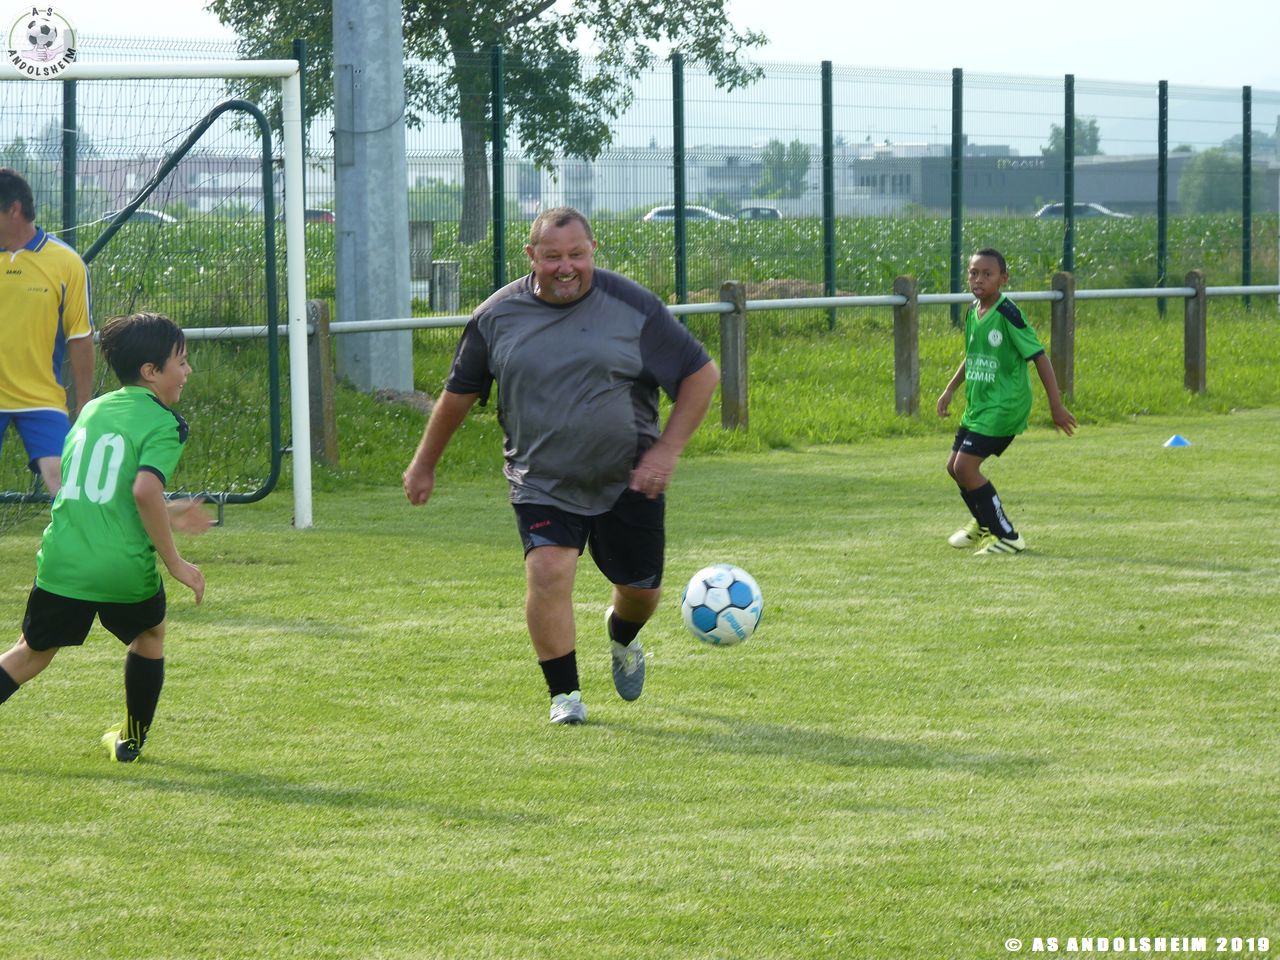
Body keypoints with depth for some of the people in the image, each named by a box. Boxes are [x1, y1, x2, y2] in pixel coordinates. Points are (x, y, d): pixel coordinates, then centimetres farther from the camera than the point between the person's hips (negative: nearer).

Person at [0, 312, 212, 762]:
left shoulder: (91, 411, 15)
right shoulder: (162, 424, -7)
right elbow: (145, 490, -23)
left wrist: (164, 515, 31)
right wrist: (175, 562, -16)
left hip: (61, 561, 4)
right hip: (125, 568, -4)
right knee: (149, 634, 25)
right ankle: (132, 739, 33)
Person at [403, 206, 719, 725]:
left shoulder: (634, 307, -9)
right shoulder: (496, 317, -4)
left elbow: (701, 375, -3)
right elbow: (459, 392, 11)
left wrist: (666, 452, -11)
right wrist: (424, 464, 18)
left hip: (628, 482, 0)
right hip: (542, 483, 0)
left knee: (640, 588, 10)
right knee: (548, 571, -21)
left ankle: (622, 637, 48)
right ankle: (564, 695, -6)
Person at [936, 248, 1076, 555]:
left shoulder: (1007, 314, -18)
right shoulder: (973, 311, 6)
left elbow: (1039, 357, -16)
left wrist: (1056, 406, -15)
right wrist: (950, 390, 20)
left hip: (1003, 407, -9)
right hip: (977, 405, 9)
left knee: (965, 466, -16)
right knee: (954, 466, 15)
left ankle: (1008, 537, -7)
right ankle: (984, 526, 39)